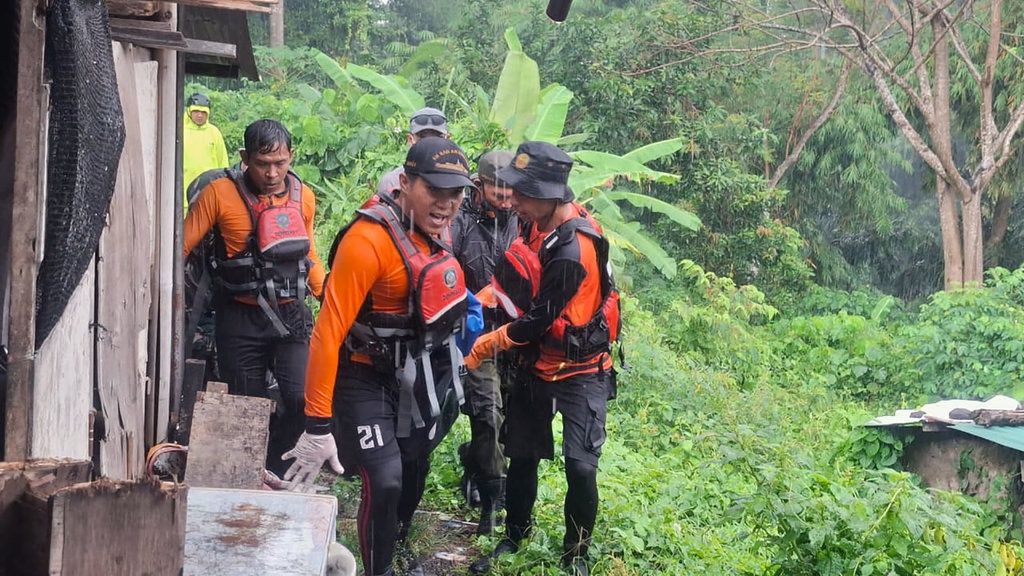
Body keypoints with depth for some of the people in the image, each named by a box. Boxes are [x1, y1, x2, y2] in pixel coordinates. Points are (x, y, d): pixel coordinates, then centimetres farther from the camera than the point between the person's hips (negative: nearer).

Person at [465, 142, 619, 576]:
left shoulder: (573, 252, -31)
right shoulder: (537, 223, -5)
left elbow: (539, 320, -23)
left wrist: (489, 345, -10)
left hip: (579, 372, -8)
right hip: (537, 364, 8)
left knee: (580, 468, -12)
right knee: (522, 457, 15)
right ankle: (514, 538, 35)